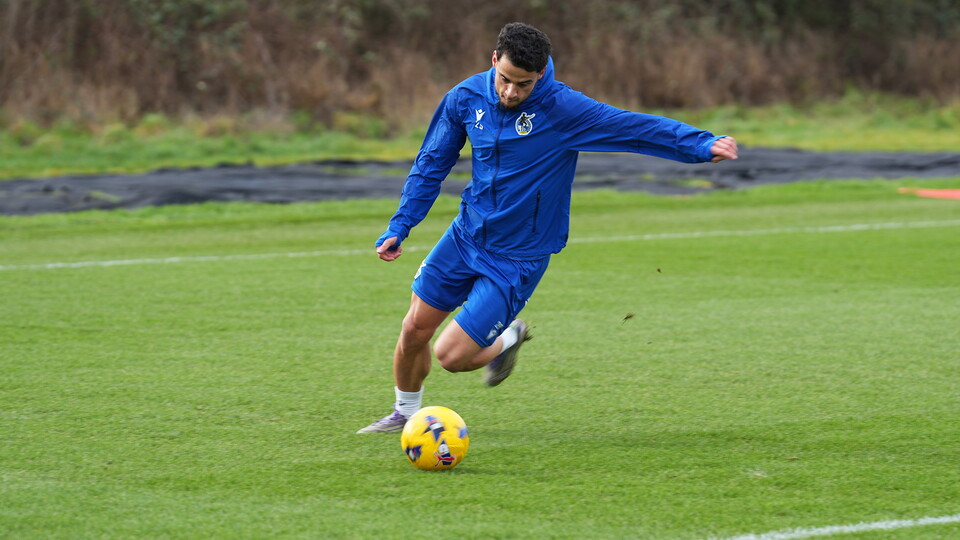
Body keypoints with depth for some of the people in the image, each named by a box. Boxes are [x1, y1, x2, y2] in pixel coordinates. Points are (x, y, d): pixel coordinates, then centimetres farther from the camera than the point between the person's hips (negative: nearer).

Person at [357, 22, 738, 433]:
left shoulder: (563, 109, -20)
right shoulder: (466, 98, -7)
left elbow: (637, 127, -25)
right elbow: (431, 164, 6)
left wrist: (702, 145, -38)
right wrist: (399, 227, 3)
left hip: (518, 257, -4)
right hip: (466, 235, 4)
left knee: (451, 356, -9)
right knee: (414, 331, 5)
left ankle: (507, 340, 24)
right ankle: (405, 413, 34)